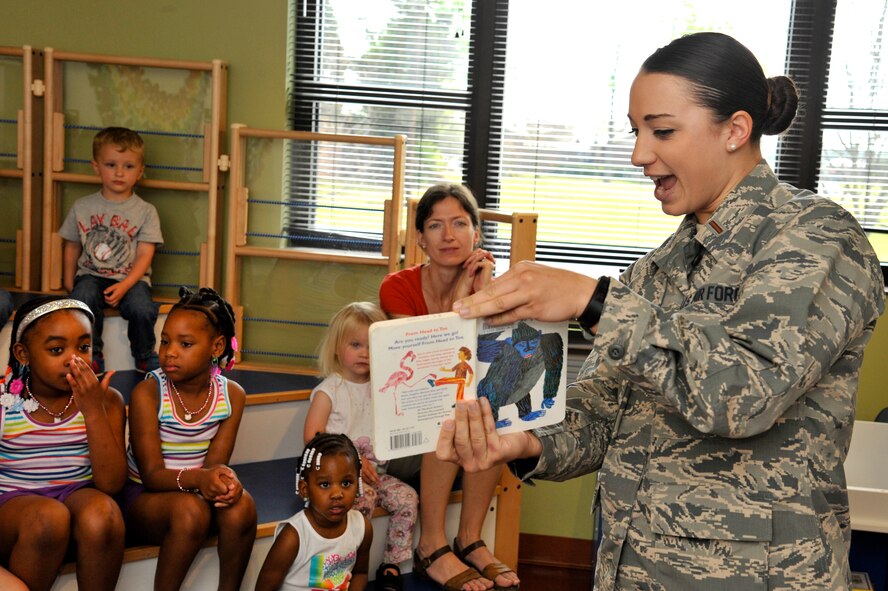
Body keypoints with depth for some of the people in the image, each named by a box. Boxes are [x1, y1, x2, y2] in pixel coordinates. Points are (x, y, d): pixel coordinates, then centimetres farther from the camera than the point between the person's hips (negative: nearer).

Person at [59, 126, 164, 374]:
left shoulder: (146, 211, 1)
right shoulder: (82, 207, 7)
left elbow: (144, 256, -5)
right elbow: (72, 246, 15)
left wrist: (125, 286, -19)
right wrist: (69, 282, 4)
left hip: (131, 278, -1)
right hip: (91, 275, 2)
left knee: (142, 308, -31)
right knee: (83, 298, -32)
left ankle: (145, 357, -2)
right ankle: (91, 354, -10)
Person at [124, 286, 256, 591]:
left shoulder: (232, 395, -6)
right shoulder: (148, 392, -16)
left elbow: (214, 463, -9)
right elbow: (152, 474, -18)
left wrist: (222, 477, -35)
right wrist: (197, 478, -39)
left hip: (198, 490, 3)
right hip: (146, 497, -3)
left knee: (241, 504, -29)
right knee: (190, 508, -35)